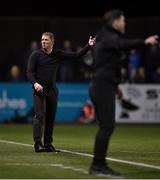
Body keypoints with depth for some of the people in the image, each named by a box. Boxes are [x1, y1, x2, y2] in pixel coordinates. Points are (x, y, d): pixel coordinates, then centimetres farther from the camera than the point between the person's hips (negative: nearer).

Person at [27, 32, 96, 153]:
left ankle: (48, 144, 14)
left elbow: (77, 55, 6)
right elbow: (30, 71, -6)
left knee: (51, 118, 6)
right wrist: (35, 83, -22)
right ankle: (38, 144, -15)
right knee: (39, 116, -13)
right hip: (39, 90, -4)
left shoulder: (58, 54, 7)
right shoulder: (36, 55, -2)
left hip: (52, 90, 4)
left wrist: (89, 46, -4)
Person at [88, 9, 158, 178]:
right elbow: (123, 44, -33)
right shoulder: (110, 38, -10)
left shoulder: (104, 38, 21)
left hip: (100, 87, 10)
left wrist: (115, 85, 33)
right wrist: (144, 42, -45)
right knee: (107, 127, -11)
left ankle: (99, 164, 12)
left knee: (106, 126, 11)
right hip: (104, 87, -10)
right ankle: (98, 165, -11)